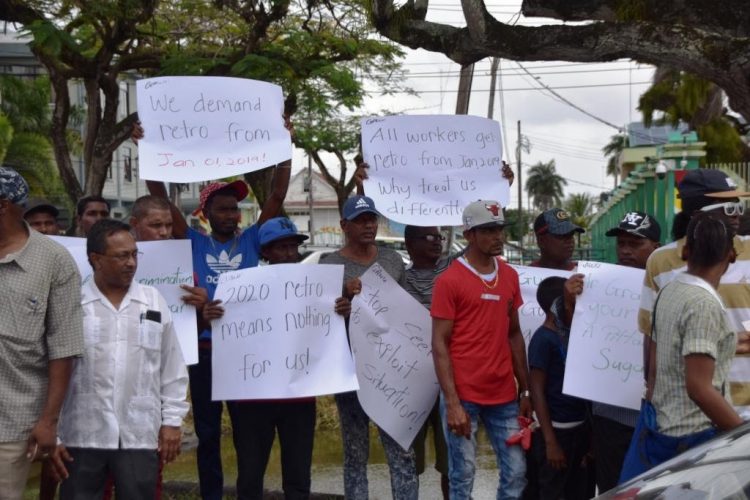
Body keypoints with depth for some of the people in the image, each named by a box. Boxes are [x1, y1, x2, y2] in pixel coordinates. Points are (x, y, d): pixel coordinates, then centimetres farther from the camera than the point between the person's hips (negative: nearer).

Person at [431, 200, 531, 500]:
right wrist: (452, 403, -15)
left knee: (516, 472, 7)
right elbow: (440, 344, -9)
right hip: (464, 396, -5)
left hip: (504, 396, 5)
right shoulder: (449, 280, -7)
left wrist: (525, 390, 12)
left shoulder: (510, 276, 10)